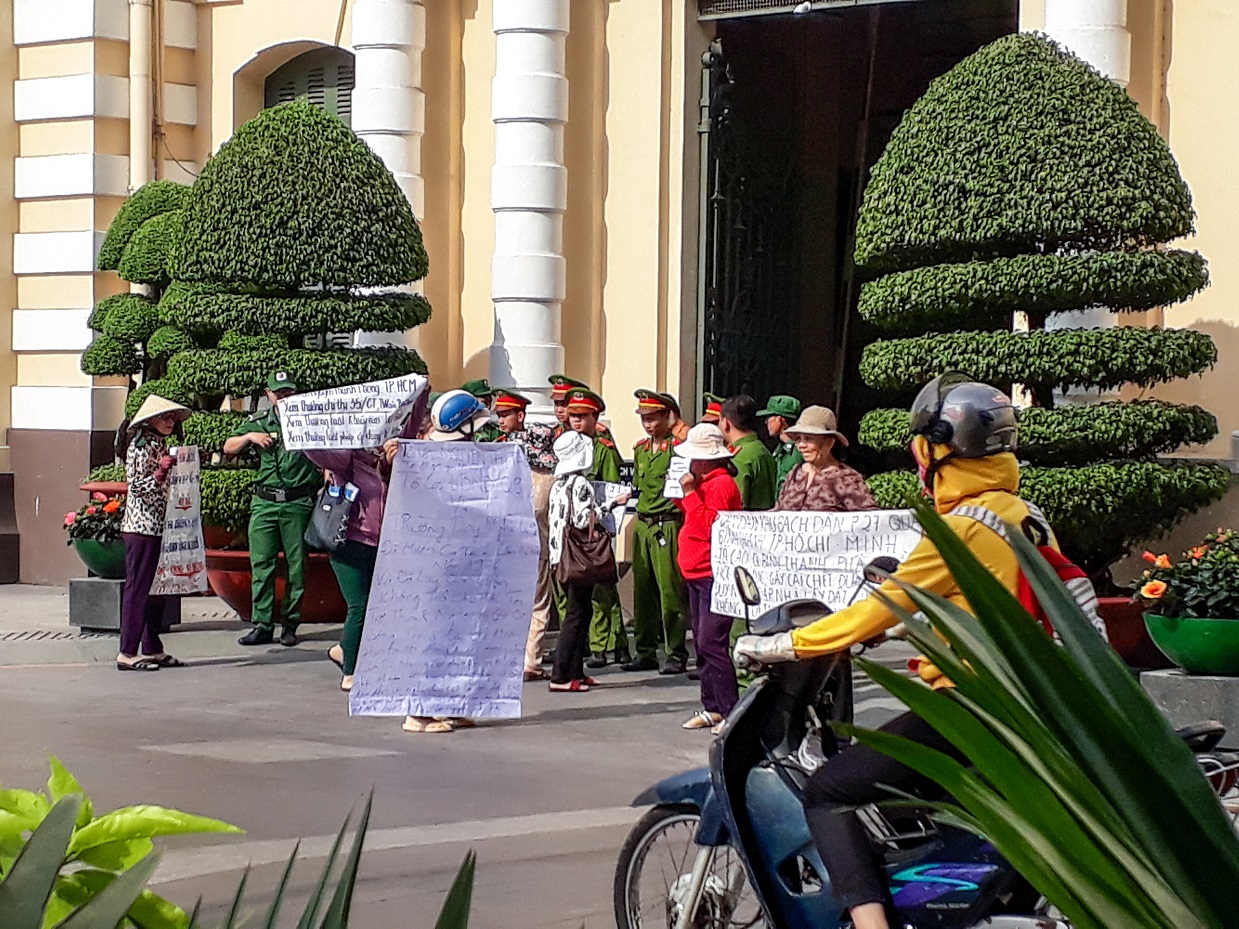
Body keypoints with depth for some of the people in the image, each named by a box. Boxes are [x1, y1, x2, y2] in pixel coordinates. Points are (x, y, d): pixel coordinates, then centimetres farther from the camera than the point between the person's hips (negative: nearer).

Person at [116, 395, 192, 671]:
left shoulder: (160, 445, 17)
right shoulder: (140, 447, -10)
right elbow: (137, 487, -16)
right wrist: (160, 473, -26)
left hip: (158, 527, 9)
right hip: (141, 526, -9)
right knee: (137, 588, -8)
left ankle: (152, 649, 15)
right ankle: (127, 653, -6)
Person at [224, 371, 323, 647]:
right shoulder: (258, 422, 14)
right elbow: (228, 447, 17)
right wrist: (249, 437, 0)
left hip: (298, 503, -2)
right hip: (264, 503, 2)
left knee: (296, 566, 1)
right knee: (262, 564, -2)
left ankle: (290, 624, 9)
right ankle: (262, 625, 1)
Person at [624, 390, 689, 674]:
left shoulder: (678, 446, -7)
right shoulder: (641, 449, 16)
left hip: (668, 524, -7)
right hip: (642, 524, 7)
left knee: (669, 589, -7)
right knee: (642, 590, 9)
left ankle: (676, 654, -3)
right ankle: (645, 652, 16)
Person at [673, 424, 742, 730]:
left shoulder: (721, 484, -14)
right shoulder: (705, 483, 16)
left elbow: (709, 527, -22)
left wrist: (690, 493, -20)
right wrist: (682, 497, 11)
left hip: (714, 575, -11)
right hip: (697, 575, 11)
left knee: (711, 644, -13)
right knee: (702, 644, 13)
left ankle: (731, 712, -11)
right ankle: (712, 708, 19)